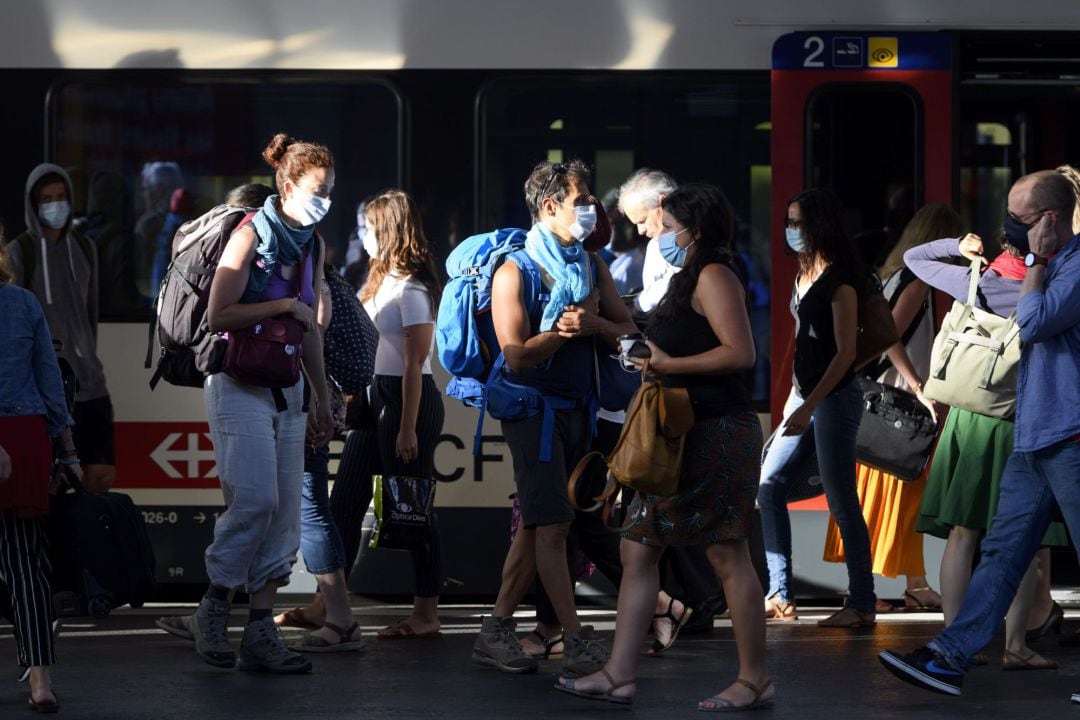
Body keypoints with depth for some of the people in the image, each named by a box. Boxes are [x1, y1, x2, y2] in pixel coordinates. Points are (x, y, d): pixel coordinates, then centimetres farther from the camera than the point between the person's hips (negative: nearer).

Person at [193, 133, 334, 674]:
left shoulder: (311, 245, 13)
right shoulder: (252, 236, -9)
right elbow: (219, 316, -16)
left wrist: (321, 397, 21)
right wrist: (285, 306, -13)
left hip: (287, 388, 7)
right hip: (240, 383, -7)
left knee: (286, 509, 1)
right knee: (255, 498, -17)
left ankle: (261, 630, 2)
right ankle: (214, 609, -1)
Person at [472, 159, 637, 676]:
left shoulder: (592, 268, 12)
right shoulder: (515, 271, -9)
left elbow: (628, 333, 6)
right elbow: (517, 355, -16)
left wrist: (594, 324, -13)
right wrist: (567, 328, -16)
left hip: (578, 408, 7)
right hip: (535, 406, -7)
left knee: (537, 525, 8)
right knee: (551, 524, -9)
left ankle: (495, 631, 14)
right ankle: (578, 643, -12)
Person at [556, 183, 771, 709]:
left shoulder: (714, 276, -9)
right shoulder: (689, 278, 21)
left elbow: (740, 353, -21)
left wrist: (669, 364, -15)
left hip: (717, 433, -11)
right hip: (684, 435, 11)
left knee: (727, 556, -7)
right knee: (638, 549, 7)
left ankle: (755, 680, 0)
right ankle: (619, 675, 7)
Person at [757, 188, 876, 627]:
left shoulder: (839, 279, -14)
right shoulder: (806, 274, 12)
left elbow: (845, 352, -17)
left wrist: (809, 406, -20)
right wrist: (794, 396, 14)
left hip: (835, 397, -9)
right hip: (806, 394, 9)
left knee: (841, 502, -6)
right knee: (769, 484, 8)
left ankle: (861, 605, 0)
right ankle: (780, 595, 11)